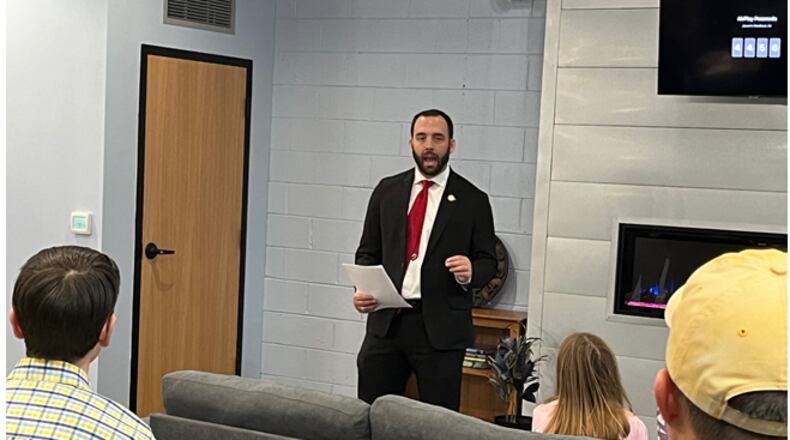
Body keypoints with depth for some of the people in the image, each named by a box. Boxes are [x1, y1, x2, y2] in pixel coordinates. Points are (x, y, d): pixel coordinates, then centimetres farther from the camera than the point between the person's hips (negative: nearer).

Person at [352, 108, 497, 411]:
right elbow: (368, 252, 13)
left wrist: (470, 272, -18)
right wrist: (362, 289, -5)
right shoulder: (387, 191, 10)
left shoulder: (473, 201, 2)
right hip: (386, 321, 2)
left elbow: (488, 261, 5)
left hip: (441, 328, -2)